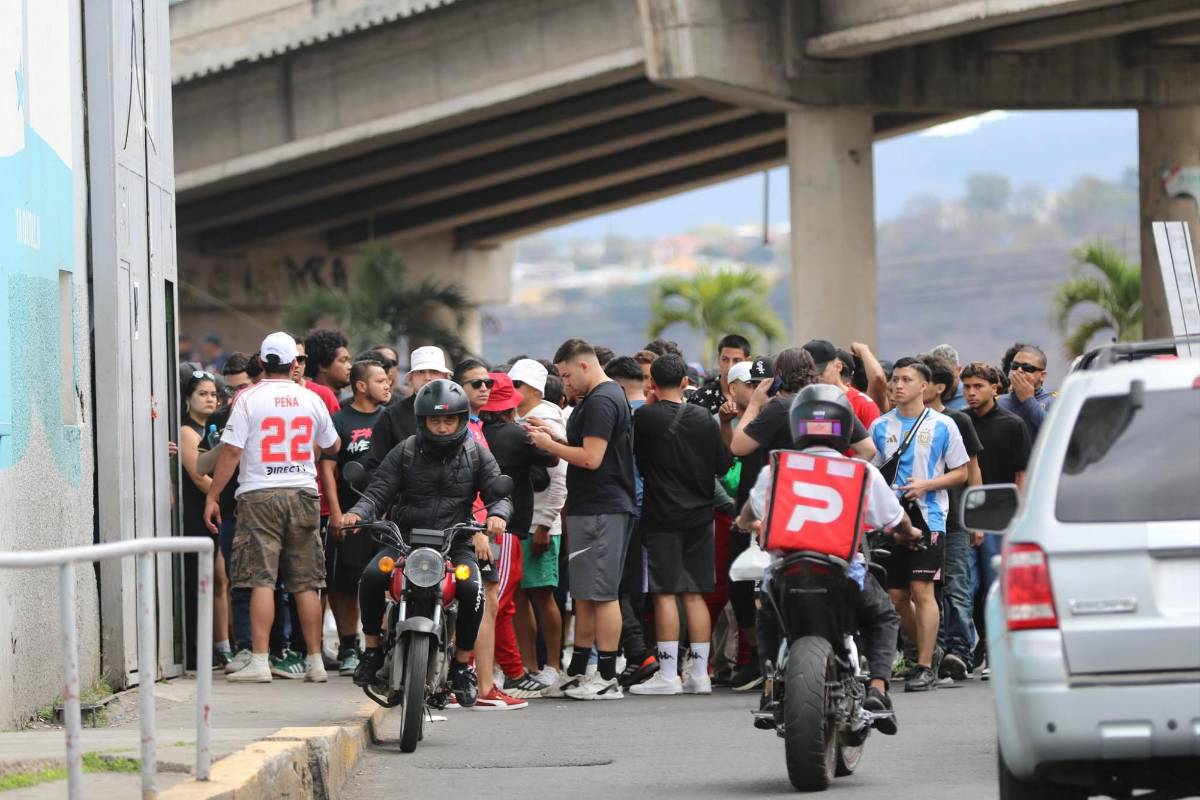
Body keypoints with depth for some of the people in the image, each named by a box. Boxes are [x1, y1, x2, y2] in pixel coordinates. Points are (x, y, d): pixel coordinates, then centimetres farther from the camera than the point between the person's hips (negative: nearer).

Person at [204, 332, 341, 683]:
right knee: (306, 583, 7)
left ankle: (260, 661, -11)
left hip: (260, 495, -3)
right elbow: (333, 446, 20)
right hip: (303, 494, 3)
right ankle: (315, 661, 9)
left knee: (261, 579, -5)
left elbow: (231, 451, -8)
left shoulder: (249, 398, -4)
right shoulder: (311, 400, 7)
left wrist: (212, 497, -2)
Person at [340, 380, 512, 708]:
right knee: (372, 576, -28)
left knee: (472, 589, -30)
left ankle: (462, 664, -10)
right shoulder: (405, 453, 7)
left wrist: (497, 514, -21)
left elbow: (499, 494, 3)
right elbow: (378, 492, 1)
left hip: (457, 543, 0)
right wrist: (357, 514, -21)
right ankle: (372, 649, -7)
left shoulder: (476, 454, 7)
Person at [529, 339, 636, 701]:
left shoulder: (600, 402, -15)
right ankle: (577, 673, 21)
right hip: (589, 508, 11)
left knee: (601, 593, -8)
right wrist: (556, 439, 12)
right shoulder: (605, 396, 18)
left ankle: (608, 679, -7)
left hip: (601, 511, -11)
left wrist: (550, 445, -10)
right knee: (585, 594, 15)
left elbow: (591, 458, -21)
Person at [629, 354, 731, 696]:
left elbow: (635, 453, 4)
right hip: (699, 514, 4)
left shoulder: (645, 417, -10)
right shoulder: (705, 419, 2)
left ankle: (667, 674, -5)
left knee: (665, 593, -3)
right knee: (694, 594, 8)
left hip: (662, 516, -4)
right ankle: (700, 673, 8)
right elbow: (723, 465, 7)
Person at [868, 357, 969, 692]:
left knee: (922, 590, -12)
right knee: (896, 595, 5)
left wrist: (925, 485, -11)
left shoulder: (942, 425, 2)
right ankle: (926, 650, 23)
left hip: (927, 517, -4)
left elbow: (961, 473, 3)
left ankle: (926, 668, -9)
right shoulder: (880, 426, 11)